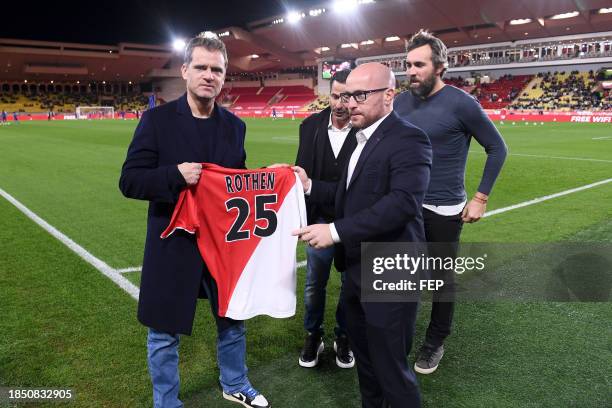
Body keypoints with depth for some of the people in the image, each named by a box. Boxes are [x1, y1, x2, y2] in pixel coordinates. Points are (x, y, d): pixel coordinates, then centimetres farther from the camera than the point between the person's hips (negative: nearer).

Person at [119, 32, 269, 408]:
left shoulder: (235, 125, 4)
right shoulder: (158, 119, -8)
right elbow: (130, 181, -11)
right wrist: (176, 176, -26)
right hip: (174, 245, -3)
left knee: (233, 321, 20)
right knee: (165, 335, 13)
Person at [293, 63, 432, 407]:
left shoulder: (408, 139, -18)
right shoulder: (362, 139, 11)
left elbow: (403, 202, -31)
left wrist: (337, 231, -34)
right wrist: (310, 185, 3)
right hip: (358, 270, 9)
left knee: (391, 369, 6)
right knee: (364, 358, 24)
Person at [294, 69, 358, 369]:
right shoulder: (311, 126, -3)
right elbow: (302, 169, 2)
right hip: (320, 219, 3)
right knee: (314, 284, 14)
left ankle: (344, 336, 37)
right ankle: (313, 336, 35)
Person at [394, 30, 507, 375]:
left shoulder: (461, 103, -13)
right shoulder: (401, 102, 2)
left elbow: (497, 148, -5)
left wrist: (481, 197, -9)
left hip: (444, 211, -4)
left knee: (442, 279, 10)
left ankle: (435, 344, 30)